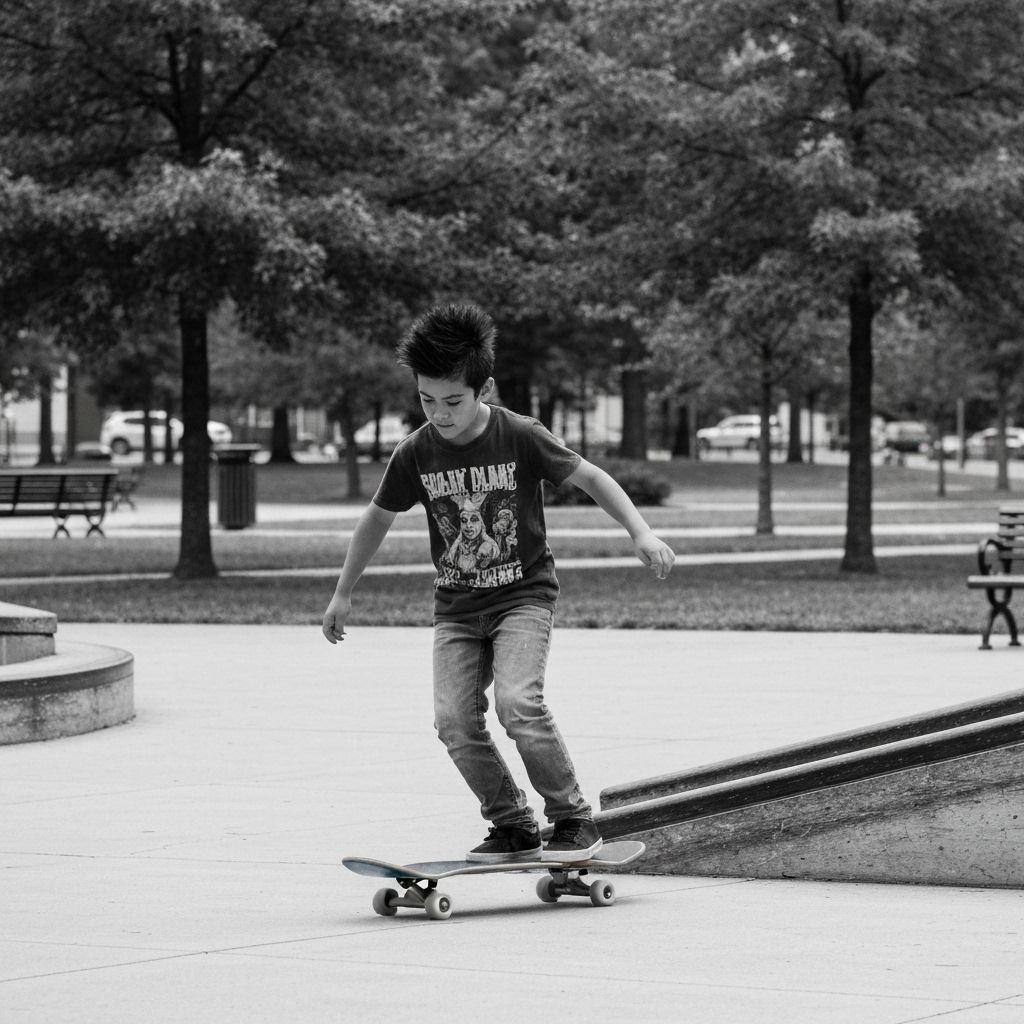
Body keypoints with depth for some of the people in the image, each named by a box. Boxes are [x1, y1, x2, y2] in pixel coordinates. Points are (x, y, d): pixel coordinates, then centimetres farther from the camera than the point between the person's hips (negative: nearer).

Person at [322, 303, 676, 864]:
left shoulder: (519, 437, -14)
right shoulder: (414, 455, -6)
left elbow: (590, 477, -4)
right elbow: (376, 518, 9)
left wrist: (641, 532, -15)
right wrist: (342, 594, 15)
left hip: (523, 594, -4)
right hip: (456, 606, 4)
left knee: (517, 702, -24)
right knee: (454, 720, -12)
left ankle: (574, 819, -9)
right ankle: (513, 827, 3)